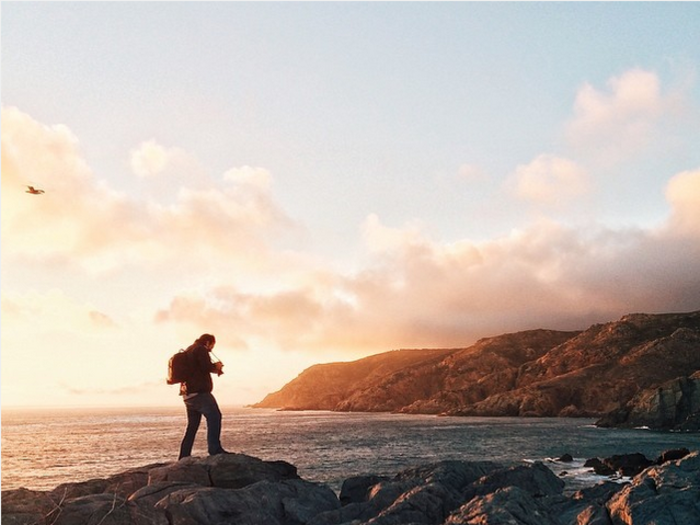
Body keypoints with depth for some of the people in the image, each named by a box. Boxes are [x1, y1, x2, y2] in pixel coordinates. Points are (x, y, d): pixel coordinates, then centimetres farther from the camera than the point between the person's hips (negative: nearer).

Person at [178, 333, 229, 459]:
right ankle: (215, 449, -29)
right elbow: (206, 367, -18)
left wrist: (214, 368, 17)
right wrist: (216, 366, 2)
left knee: (192, 425, 13)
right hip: (199, 392, -10)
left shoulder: (188, 350, 25)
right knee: (214, 416, -18)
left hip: (187, 394, 10)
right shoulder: (201, 349, -5)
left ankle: (184, 456, 12)